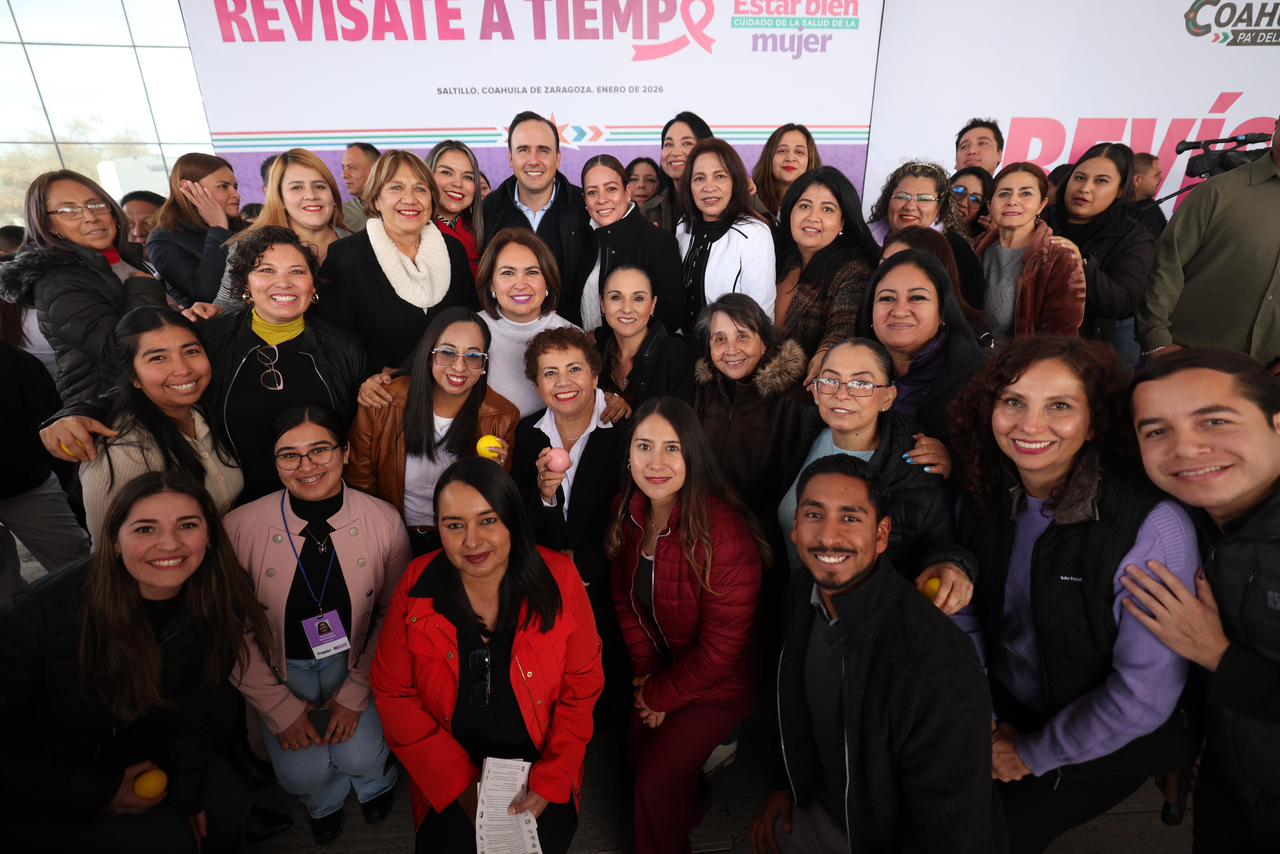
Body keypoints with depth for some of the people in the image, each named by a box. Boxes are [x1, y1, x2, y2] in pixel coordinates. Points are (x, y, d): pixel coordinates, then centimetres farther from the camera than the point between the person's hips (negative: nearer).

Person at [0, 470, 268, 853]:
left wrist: (187, 796, -7)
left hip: (139, 753, 4)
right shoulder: (44, 612, -31)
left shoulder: (214, 605, -18)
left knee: (232, 813, -9)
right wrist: (99, 793, -18)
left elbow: (189, 712, -5)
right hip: (37, 786, -4)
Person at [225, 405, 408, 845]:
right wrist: (280, 707, -6)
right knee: (300, 775, -10)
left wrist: (355, 694, -8)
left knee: (361, 757, -13)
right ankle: (325, 800, 32)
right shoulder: (240, 527, -17)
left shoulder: (384, 521, -16)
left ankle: (374, 779, 29)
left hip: (356, 661, 0)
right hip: (282, 669, 1)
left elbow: (394, 616, -5)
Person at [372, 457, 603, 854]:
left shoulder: (558, 579, -13)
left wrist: (549, 784, -12)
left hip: (542, 767, 0)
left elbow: (581, 690, -6)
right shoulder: (416, 586, -11)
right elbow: (393, 694, -5)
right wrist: (460, 782, -10)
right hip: (450, 781, 1)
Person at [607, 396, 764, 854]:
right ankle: (693, 800, 55)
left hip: (719, 682, -6)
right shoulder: (630, 512, -13)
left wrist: (661, 695, -12)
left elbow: (721, 648, -26)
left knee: (655, 779, 0)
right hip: (663, 668, 6)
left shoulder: (724, 533, -34)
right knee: (639, 759, 20)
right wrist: (647, 674, -7)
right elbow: (625, 597, -1)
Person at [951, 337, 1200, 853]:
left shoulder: (1153, 526, -27)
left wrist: (1031, 754, -12)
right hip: (1003, 715, 4)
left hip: (1105, 748, -4)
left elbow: (1145, 693, -22)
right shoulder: (983, 496, -9)